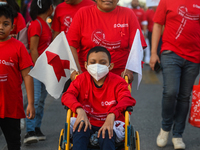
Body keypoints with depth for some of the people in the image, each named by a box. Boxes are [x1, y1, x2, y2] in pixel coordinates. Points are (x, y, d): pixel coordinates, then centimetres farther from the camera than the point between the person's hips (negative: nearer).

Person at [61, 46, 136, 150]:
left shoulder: (117, 82, -1)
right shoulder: (82, 79, 4)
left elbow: (126, 99, -19)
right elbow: (67, 95, -11)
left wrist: (112, 115, -40)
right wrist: (80, 110, -33)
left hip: (108, 124, -1)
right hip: (87, 123, 1)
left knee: (106, 136, -33)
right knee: (80, 130, -32)